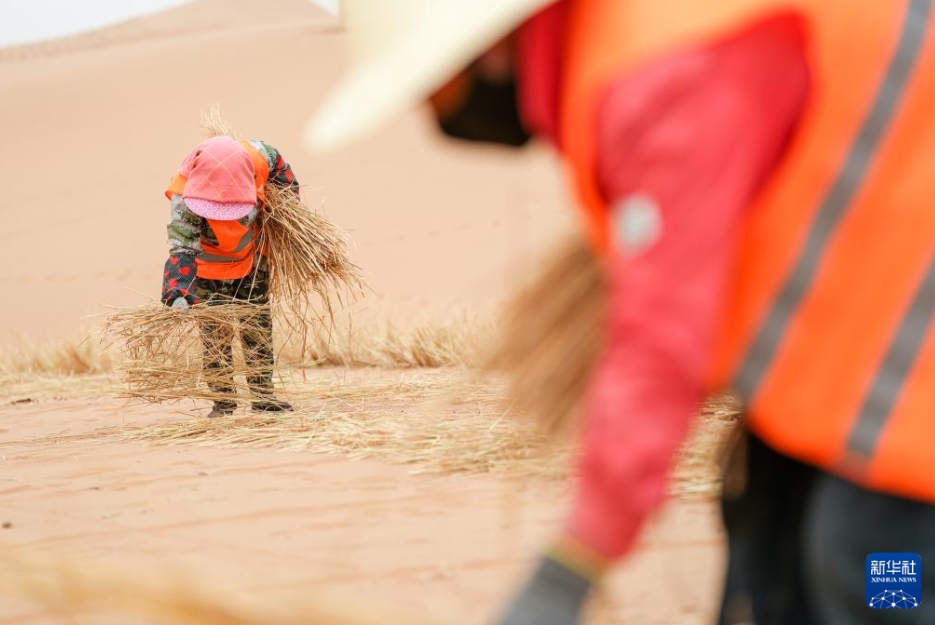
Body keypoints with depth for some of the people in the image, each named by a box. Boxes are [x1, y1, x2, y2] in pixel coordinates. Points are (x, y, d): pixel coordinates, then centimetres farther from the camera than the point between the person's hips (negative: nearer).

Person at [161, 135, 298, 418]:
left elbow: (277, 163, -7)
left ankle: (263, 395, 18)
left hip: (251, 257, 4)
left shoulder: (255, 156, -33)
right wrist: (179, 293, -59)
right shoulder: (185, 200, -41)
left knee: (258, 326, 9)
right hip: (211, 266, -4)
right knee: (216, 333, -3)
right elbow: (182, 248, -45)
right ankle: (223, 400, 6)